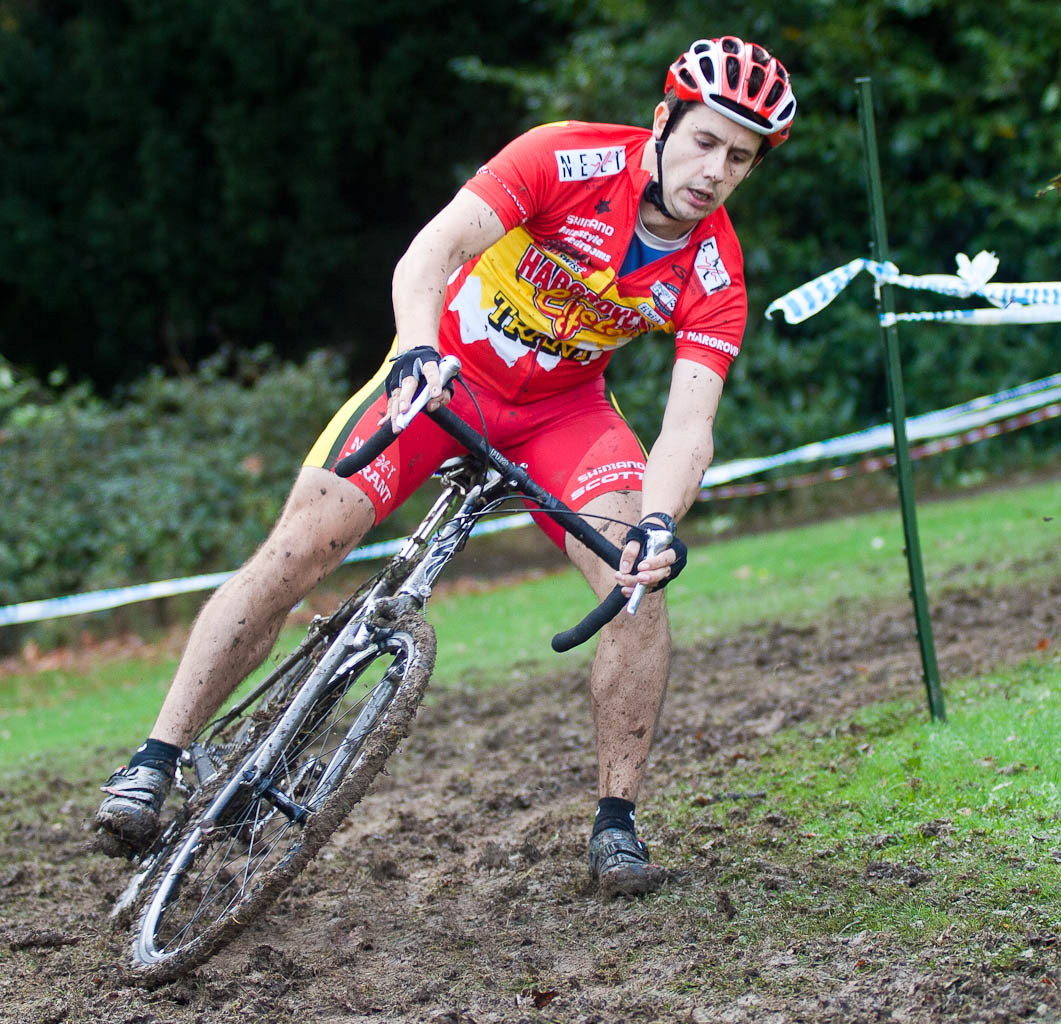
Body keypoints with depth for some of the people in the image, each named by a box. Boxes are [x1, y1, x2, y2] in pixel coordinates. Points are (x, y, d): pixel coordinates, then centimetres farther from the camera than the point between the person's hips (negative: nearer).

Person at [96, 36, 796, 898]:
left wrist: (661, 521, -45)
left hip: (562, 407, 2)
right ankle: (157, 762, -7)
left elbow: (690, 427, -25)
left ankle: (616, 820, -5)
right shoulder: (567, 160, -24)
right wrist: (418, 351, -54)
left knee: (638, 584, -21)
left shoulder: (714, 276, -16)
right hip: (443, 373, -2)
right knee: (299, 547, -17)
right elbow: (432, 252, -34)